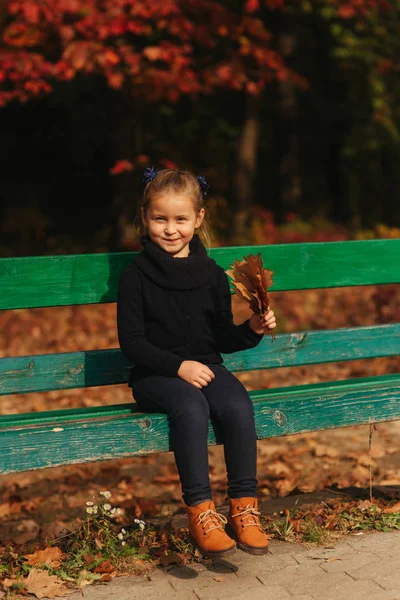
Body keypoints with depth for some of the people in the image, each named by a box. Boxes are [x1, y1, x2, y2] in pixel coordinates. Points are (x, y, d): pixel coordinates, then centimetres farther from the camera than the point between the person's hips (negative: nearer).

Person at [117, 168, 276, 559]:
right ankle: (200, 511, -27)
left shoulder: (212, 275, 8)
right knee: (191, 407, -34)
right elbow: (131, 342, -6)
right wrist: (178, 366, -18)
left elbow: (222, 337, 12)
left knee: (239, 406, -27)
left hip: (205, 367, 3)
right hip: (155, 376, -3)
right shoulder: (137, 276, -2)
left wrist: (252, 330, -8)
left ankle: (243, 508, -18)